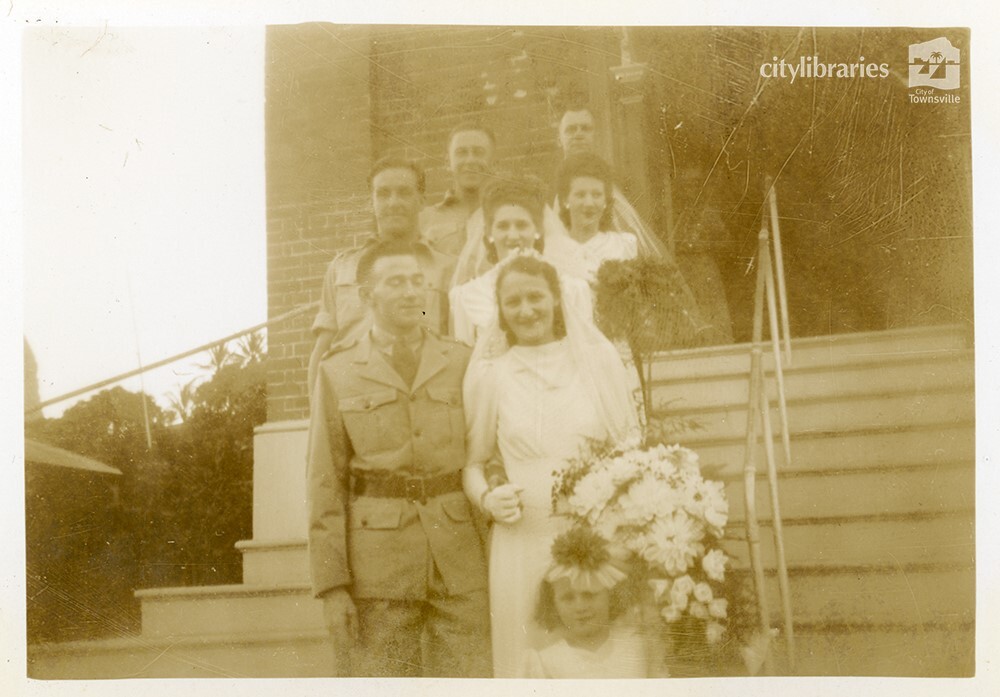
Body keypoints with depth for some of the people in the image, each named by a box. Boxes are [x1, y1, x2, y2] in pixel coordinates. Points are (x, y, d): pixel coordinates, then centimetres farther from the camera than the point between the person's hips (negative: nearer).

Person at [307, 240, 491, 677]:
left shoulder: (461, 362, 10)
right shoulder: (338, 375, 7)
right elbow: (325, 488, 3)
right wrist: (331, 584, -4)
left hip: (459, 566, 1)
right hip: (376, 568, -1)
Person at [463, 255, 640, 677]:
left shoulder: (598, 360, 6)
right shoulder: (489, 373, 5)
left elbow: (630, 446, 11)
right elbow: (473, 461, 12)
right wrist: (486, 499, -7)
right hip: (522, 544, 0)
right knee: (527, 661, 2)